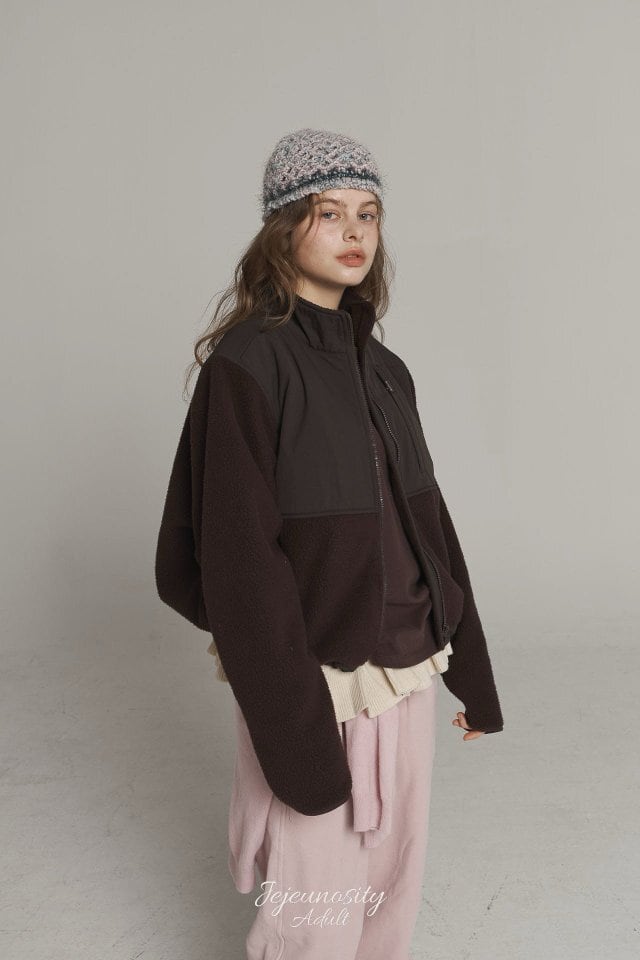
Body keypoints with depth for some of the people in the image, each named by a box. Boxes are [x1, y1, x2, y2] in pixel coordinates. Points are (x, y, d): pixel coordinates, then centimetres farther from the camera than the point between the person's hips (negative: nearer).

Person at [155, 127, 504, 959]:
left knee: (395, 878, 19)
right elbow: (243, 560, -17)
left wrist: (473, 673, 11)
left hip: (405, 672, 6)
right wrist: (296, 729, -19)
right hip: (315, 680, -6)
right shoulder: (246, 364, -13)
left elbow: (428, 525, 10)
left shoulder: (384, 369, 7)